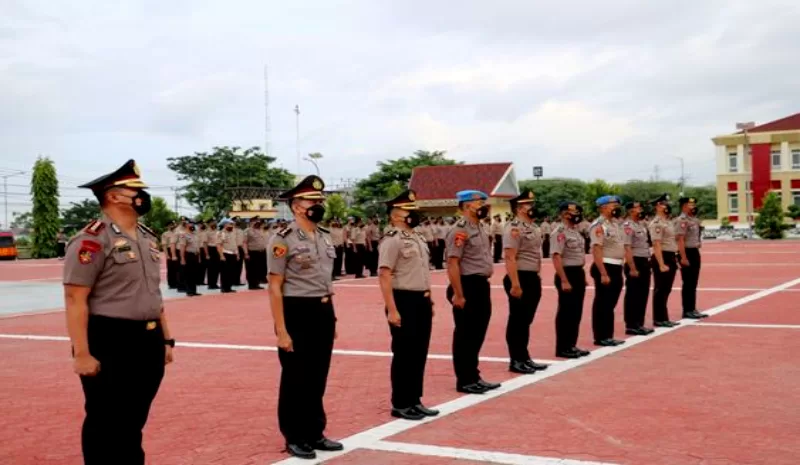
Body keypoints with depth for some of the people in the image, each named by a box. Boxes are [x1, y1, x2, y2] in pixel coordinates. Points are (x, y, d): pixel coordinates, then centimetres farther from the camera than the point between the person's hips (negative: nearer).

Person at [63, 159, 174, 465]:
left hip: (149, 341, 8)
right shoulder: (93, 240, -14)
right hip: (110, 343, -8)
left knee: (135, 421, 17)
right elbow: (75, 300, -17)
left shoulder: (147, 238, 13)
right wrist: (82, 354, -21)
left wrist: (165, 338, 17)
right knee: (105, 425, 3)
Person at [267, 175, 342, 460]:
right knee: (295, 380, 4)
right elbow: (275, 288, -15)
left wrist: (332, 318, 17)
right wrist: (281, 330, -18)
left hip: (323, 313, 7)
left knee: (318, 378, 15)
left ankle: (315, 434, 26)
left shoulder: (325, 237, 10)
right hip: (297, 313, -7)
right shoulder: (283, 240, -13)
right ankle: (295, 438, 15)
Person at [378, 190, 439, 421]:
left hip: (421, 301, 9)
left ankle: (415, 400, 22)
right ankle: (400, 404, 8)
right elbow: (384, 276, -19)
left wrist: (429, 300, 19)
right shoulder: (391, 240, -14)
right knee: (404, 354, -1)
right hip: (404, 301, -9)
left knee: (419, 353, 13)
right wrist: (392, 310, -23)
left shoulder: (418, 238, 15)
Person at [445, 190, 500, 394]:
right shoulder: (459, 231, -16)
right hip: (468, 286, -10)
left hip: (482, 285, 10)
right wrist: (458, 294, -23)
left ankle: (474, 377, 26)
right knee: (465, 336, 0)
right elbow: (452, 264, -20)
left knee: (478, 334, 16)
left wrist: (483, 285, 18)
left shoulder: (480, 229, 15)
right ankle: (465, 381, 8)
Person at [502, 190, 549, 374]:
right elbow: (510, 258, -21)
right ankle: (516, 361, 7)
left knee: (526, 320, 15)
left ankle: (525, 358, 24)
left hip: (533, 278, 9)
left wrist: (536, 278, 19)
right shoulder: (513, 228, -16)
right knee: (517, 321, -1)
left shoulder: (533, 227, 14)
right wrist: (515, 285, -25)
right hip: (521, 278, -9)